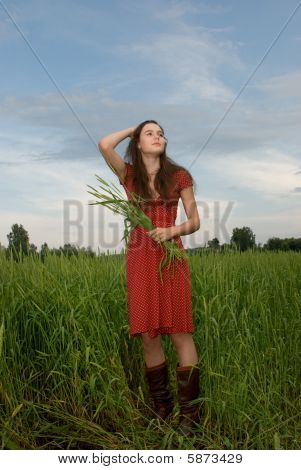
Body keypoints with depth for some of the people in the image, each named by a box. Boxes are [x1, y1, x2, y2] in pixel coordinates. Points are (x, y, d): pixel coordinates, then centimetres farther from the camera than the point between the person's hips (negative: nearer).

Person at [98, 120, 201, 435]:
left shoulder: (178, 176, 5)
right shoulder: (129, 175, 7)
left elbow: (194, 222, 6)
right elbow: (104, 145, -10)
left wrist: (172, 231, -15)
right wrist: (135, 128, 6)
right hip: (139, 258, 2)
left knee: (180, 333, -4)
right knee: (148, 335, 3)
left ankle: (189, 413, 4)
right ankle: (161, 407, 16)